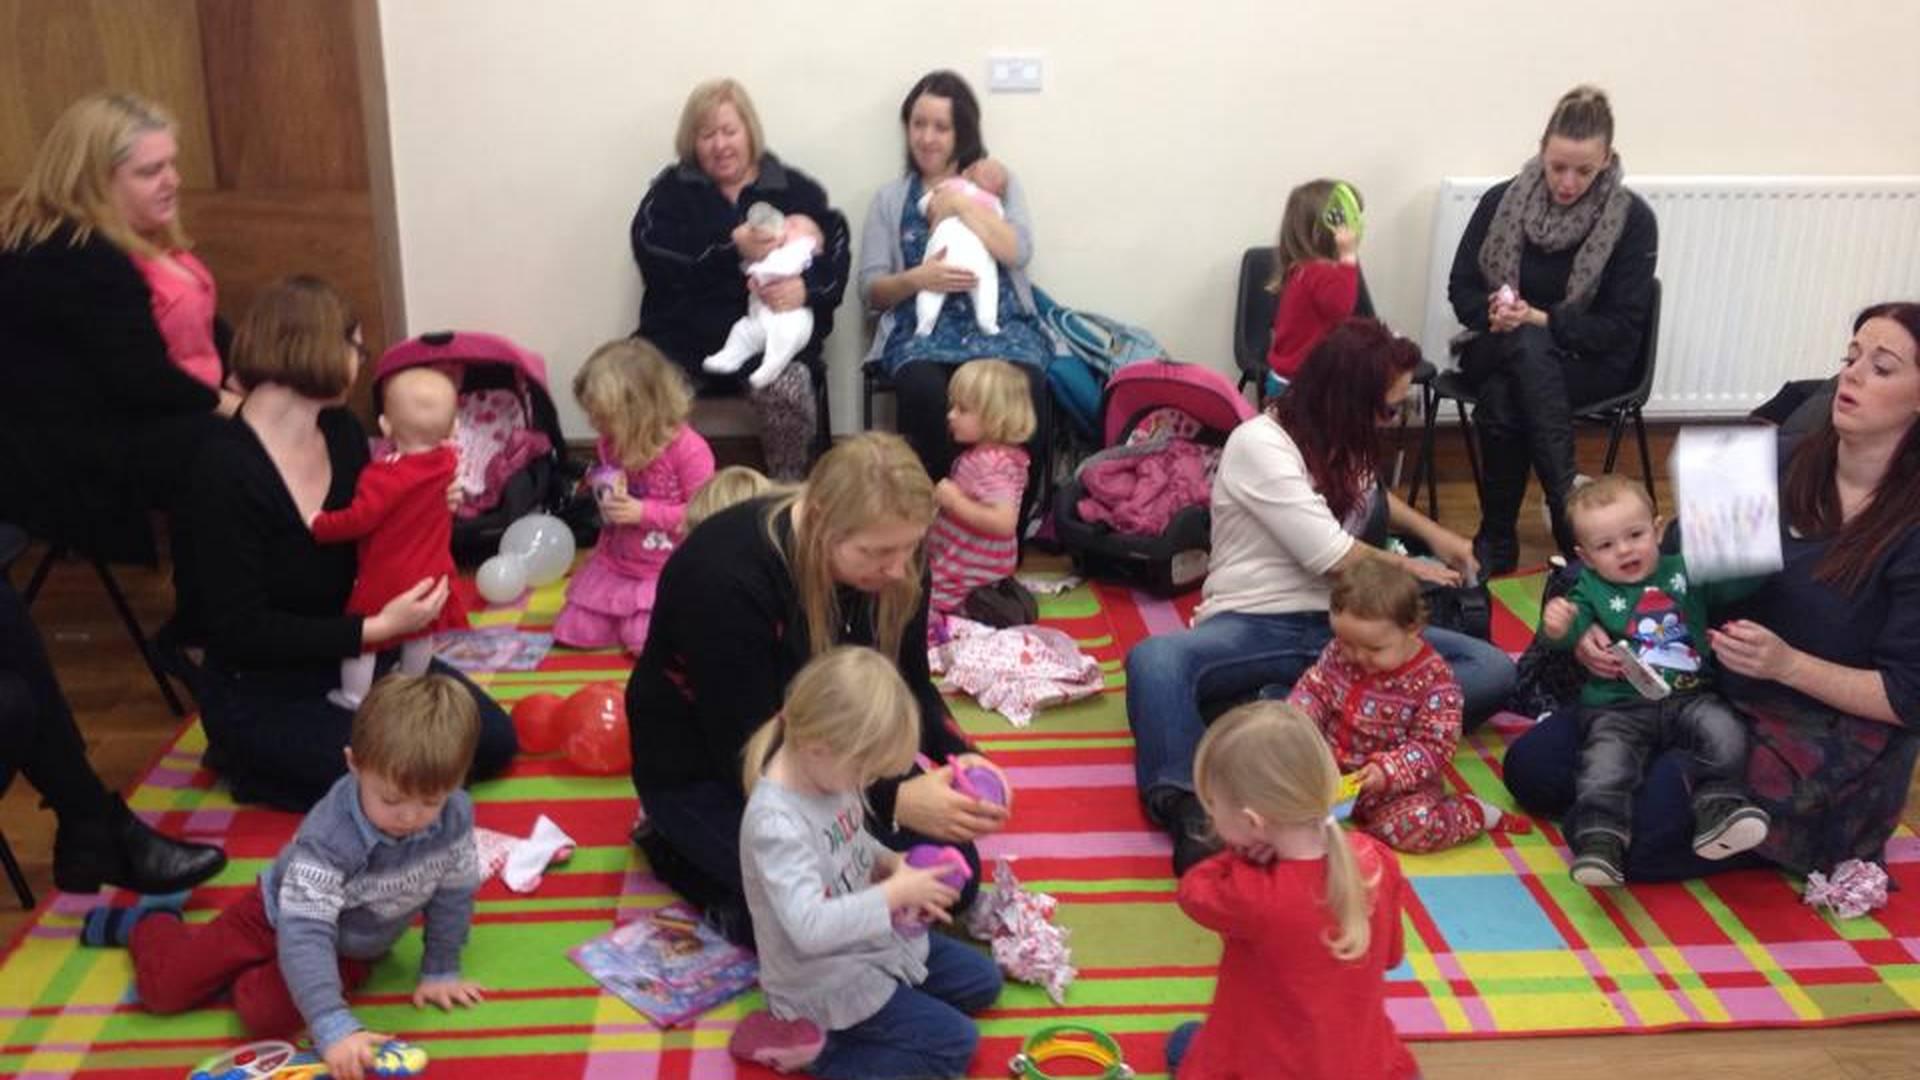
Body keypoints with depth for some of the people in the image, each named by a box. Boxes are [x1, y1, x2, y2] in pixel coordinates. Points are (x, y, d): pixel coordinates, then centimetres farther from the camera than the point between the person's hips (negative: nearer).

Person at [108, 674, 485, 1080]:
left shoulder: (455, 818, -26)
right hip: (281, 920, -3)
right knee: (163, 986, -2)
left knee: (264, 1014, -21)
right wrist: (334, 1026, -54)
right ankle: (150, 923, 33)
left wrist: (440, 972, -6)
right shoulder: (329, 837, -40)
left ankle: (245, 974, 15)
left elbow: (454, 892, -9)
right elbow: (304, 931, -45)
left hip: (350, 948, 3)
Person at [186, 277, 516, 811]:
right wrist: (377, 628, -27)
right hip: (259, 688, -7)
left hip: (349, 654, 8)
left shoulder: (342, 431, -2)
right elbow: (242, 630, -24)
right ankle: (251, 761, 3)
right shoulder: (226, 467, -24)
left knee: (491, 740, 2)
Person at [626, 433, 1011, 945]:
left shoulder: (892, 563, -15)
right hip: (704, 771, -6)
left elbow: (909, 685, -1)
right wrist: (893, 802, -38)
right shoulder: (727, 574, -35)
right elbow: (750, 757, -31)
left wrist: (959, 755, -21)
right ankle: (680, 846, 4)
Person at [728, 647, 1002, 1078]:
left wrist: (890, 862, -6)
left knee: (982, 980, 17)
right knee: (955, 1044, -7)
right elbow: (809, 928, -40)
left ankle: (843, 1029, 11)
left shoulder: (825, 772, -8)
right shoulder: (775, 822, -34)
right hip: (823, 981, -9)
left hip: (871, 940, 9)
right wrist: (895, 893, -32)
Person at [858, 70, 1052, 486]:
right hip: (923, 328, 0)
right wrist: (915, 279, -9)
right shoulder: (891, 197, 18)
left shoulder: (999, 183, 17)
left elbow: (1018, 252, -1)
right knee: (925, 393, -37)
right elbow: (871, 291, 10)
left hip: (1000, 324, 0)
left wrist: (962, 204, -4)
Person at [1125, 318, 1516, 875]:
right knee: (1154, 660, -39)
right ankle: (1189, 809, -58)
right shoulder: (1259, 443, -10)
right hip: (1255, 627, -7)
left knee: (1493, 670, -16)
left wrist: (1434, 533, 26)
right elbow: (1331, 555, -13)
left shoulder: (1338, 442, 14)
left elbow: (1373, 500, 39)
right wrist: (1411, 567, 2)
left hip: (1340, 629, 7)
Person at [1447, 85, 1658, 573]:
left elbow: (1622, 327, -11)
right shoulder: (1500, 201, -4)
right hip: (1499, 348, 2)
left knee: (1503, 399, -35)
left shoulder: (1633, 219, -9)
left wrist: (1540, 320, -25)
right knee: (1527, 345, -36)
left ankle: (1497, 538, -24)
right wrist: (1494, 315, -21)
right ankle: (1567, 510, -31)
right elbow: (1461, 290, 2)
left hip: (1589, 361, -2)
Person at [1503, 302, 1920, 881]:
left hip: (1828, 745, -5)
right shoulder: (1778, 465, -1)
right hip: (1706, 689, 6)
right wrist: (1601, 627, -12)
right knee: (1531, 767, -3)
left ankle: (1786, 836, 2)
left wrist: (1787, 664, -28)